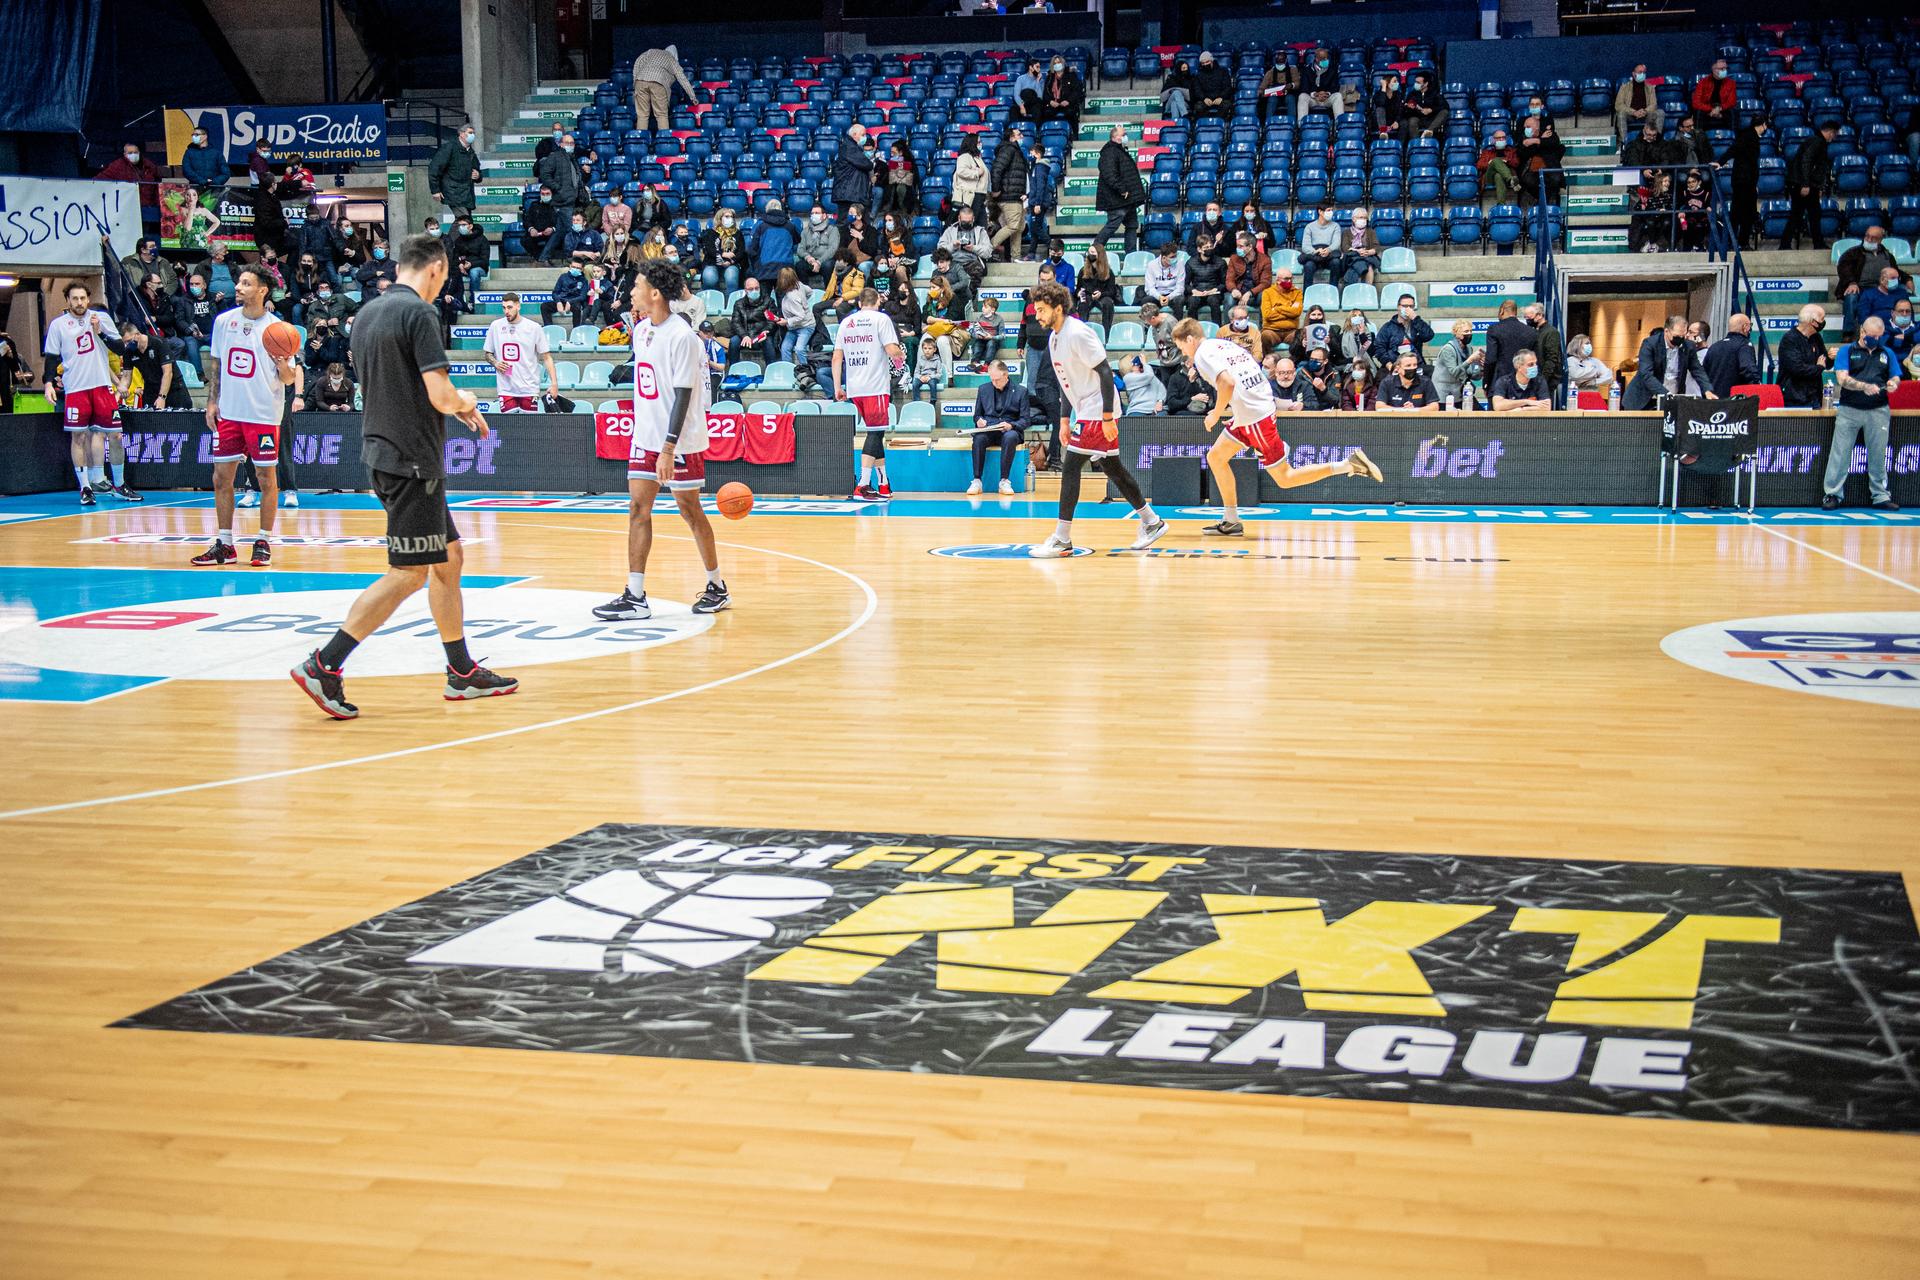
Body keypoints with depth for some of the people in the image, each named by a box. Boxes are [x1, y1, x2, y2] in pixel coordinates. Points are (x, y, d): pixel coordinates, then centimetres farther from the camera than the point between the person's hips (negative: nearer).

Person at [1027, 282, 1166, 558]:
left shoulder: (1078, 333, -17)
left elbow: (1106, 373, -19)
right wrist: (1064, 420, 16)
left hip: (1098, 412, -9)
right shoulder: (1054, 338, 12)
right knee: (1112, 468, 13)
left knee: (1070, 467, -11)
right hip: (1085, 412, 9)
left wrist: (1107, 417, -21)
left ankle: (1062, 540, -9)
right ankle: (1151, 522, 23)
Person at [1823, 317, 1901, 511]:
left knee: (1878, 454, 6)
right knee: (1840, 453, -2)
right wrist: (1864, 386, -23)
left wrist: (1893, 383, -13)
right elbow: (1842, 379, -8)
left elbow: (1896, 377, 12)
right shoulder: (1847, 351, 3)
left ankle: (1880, 496, 12)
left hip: (1879, 411, 2)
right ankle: (1832, 494, 3)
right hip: (1849, 410, -2)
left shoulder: (1886, 353, 13)